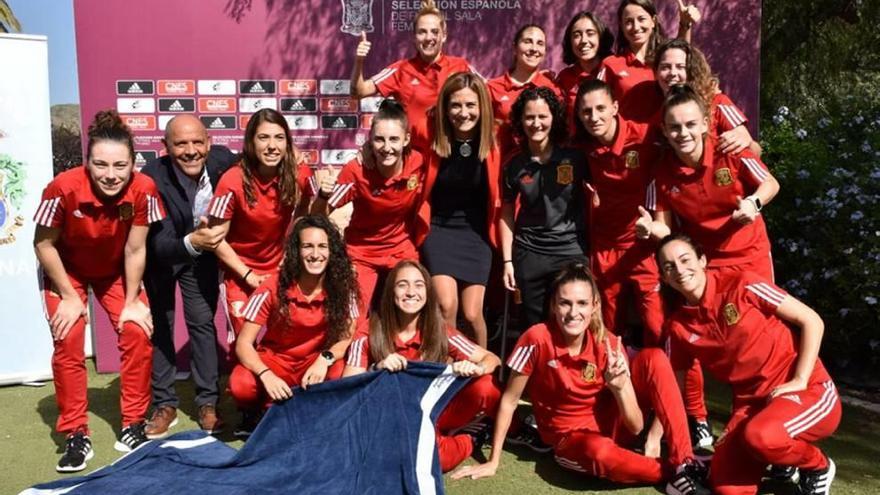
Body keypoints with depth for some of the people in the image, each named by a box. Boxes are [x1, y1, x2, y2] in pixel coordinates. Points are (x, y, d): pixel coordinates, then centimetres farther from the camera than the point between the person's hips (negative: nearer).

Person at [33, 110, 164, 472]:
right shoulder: (64, 188, -34)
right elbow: (44, 244, -19)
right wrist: (69, 297, -16)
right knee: (68, 342, -12)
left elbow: (135, 250, -18)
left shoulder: (143, 189, -30)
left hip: (115, 271, 2)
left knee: (138, 333, -11)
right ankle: (76, 436, 3)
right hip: (66, 270, -1)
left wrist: (132, 301, -13)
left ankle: (132, 427, 5)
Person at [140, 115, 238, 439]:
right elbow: (161, 246, -38)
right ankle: (164, 404, 15)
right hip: (160, 254, -2)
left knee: (202, 321, 1)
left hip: (201, 249, 2)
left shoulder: (222, 160, -25)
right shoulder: (153, 178, -35)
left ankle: (208, 402, 9)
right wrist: (191, 243, -58)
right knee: (159, 324, 3)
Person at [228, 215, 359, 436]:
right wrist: (266, 375, -36)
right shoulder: (274, 287, -19)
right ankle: (256, 413, 4)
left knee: (341, 375, -33)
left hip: (316, 362, 1)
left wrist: (325, 359, -32)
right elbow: (243, 344, -17)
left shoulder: (342, 285, -14)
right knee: (240, 386, -32)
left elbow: (347, 338, -10)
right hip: (275, 360, -1)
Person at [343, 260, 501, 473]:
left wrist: (475, 369, -27)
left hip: (434, 414, 2)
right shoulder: (367, 338, -9)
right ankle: (469, 441, -3)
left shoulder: (440, 332, -4)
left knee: (486, 387, -24)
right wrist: (377, 370, -32)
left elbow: (492, 359, -4)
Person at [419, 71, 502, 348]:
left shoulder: (493, 145, -11)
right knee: (446, 305, -17)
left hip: (476, 234, 0)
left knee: (472, 314, 0)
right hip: (439, 230, 0)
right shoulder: (434, 141, -12)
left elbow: (498, 199, -4)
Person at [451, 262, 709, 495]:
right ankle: (673, 472, -15)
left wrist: (620, 387, -34)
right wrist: (493, 462, -9)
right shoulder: (537, 338, -22)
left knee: (654, 358, -20)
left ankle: (684, 464, -21)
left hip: (611, 425, 3)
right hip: (570, 437, -3)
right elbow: (509, 400, -11)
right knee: (600, 452, -41)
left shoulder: (609, 344, -15)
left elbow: (635, 427, -14)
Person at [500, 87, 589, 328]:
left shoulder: (575, 158, -3)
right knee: (534, 327, 11)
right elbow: (507, 214, 8)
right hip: (529, 254, 2)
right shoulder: (514, 165, 1)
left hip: (572, 251, -1)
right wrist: (507, 261, 3)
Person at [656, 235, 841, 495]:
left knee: (761, 436, -36)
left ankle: (818, 467, -1)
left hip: (809, 391, -4)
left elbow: (812, 321, -7)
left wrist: (799, 380, -13)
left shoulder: (742, 284, -11)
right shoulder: (678, 325, 1)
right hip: (751, 402, 4)